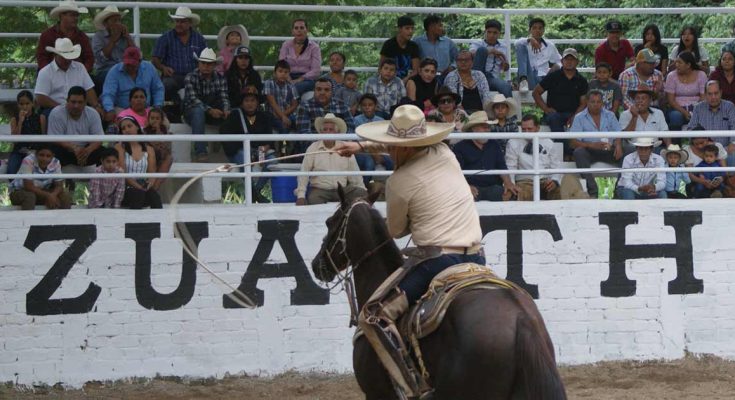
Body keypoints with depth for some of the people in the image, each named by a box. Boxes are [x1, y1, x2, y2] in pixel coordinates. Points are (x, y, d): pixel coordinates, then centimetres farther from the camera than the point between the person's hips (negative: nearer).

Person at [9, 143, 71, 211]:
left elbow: (59, 185, -9)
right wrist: (48, 195, -34)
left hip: (42, 193, 4)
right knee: (29, 196, -38)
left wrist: (53, 195, -32)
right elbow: (28, 186, -30)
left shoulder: (55, 163, -13)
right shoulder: (28, 161, -27)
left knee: (66, 195, -16)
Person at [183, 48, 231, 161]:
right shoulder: (191, 77, -11)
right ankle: (200, 152, -45)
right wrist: (209, 110, -37)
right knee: (198, 111, -39)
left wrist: (226, 111, -32)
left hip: (213, 112, 4)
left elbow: (224, 98, -8)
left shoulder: (220, 78, 2)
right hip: (191, 112, -4)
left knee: (230, 116, -24)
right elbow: (193, 99, -22)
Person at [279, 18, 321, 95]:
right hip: (289, 79, 2)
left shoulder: (314, 47, 6)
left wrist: (299, 80, -15)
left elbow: (316, 71, -2)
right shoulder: (286, 45, 14)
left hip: (307, 80, -2)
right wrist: (289, 80, -11)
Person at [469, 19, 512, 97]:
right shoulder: (477, 43, 13)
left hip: (493, 78, 1)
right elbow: (472, 54, -10)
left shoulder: (503, 48, 21)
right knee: (482, 49, -22)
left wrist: (503, 61, -3)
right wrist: (489, 52, -19)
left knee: (506, 87, -36)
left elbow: (506, 68, 21)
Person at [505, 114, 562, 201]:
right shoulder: (513, 143, 10)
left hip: (546, 181, 2)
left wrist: (554, 181, -11)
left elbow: (556, 167, 12)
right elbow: (510, 168, 4)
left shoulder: (548, 143, 16)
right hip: (525, 181, -2)